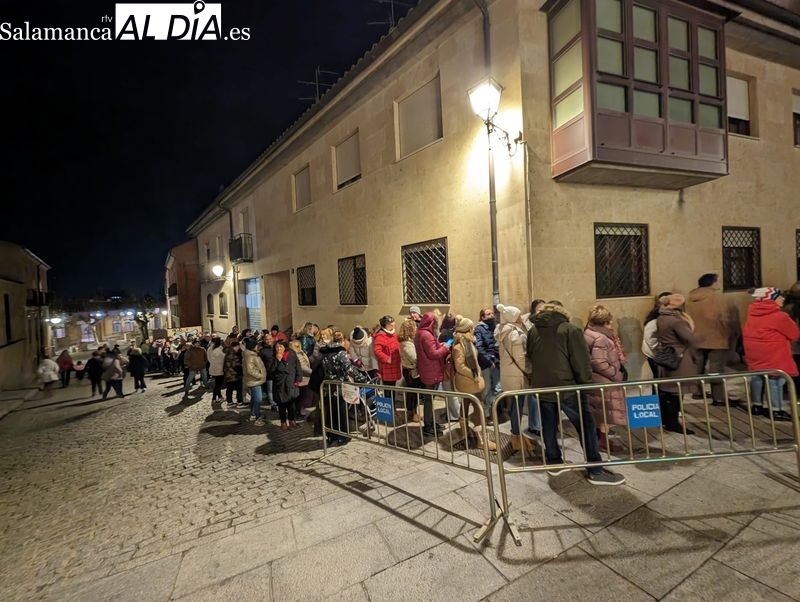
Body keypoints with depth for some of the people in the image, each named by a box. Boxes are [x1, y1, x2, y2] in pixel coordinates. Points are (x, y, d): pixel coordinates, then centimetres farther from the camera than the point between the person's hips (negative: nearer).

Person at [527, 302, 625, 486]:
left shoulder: (533, 331, 7)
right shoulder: (570, 329, -8)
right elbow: (581, 361, -11)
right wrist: (585, 383, 2)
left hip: (541, 387, 5)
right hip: (567, 387, -5)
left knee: (549, 427, 16)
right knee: (586, 427, 7)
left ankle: (554, 463, 26)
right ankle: (595, 471, 13)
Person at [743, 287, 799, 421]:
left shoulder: (752, 314, 4)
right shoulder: (779, 316, -16)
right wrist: (781, 341, 16)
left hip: (754, 353, 7)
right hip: (774, 355, -7)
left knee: (757, 378, 14)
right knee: (776, 381, 0)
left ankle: (756, 406, 23)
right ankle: (776, 410, 6)